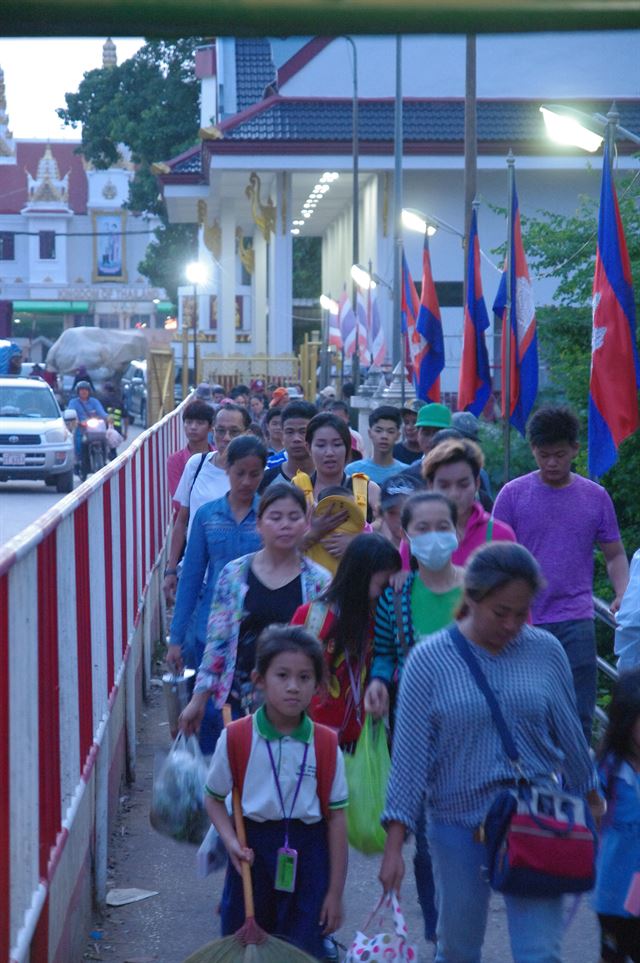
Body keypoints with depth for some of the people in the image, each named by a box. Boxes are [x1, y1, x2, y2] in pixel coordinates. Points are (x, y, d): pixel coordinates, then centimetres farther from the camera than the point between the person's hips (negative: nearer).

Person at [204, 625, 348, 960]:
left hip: (307, 854, 0)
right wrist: (231, 842, -13)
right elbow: (214, 798, 6)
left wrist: (335, 891, -1)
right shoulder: (236, 740, -7)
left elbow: (336, 818, -2)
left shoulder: (325, 746, -5)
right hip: (253, 849, 0)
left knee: (304, 951, 5)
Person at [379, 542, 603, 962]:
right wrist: (395, 844, -10)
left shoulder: (546, 651, -2)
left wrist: (594, 804, 19)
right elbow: (410, 754, -7)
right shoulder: (429, 660, -8)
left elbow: (570, 736, 10)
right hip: (458, 822, -1)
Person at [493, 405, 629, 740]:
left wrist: (623, 595, -6)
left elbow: (615, 555, 12)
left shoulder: (595, 496, 7)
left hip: (576, 621, 1)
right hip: (524, 622, -1)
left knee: (578, 715, -3)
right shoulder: (513, 494, 2)